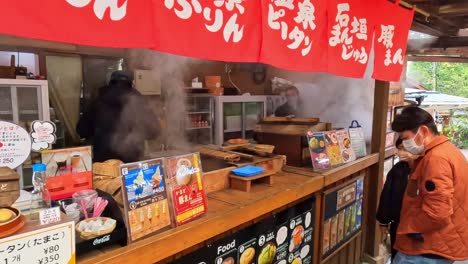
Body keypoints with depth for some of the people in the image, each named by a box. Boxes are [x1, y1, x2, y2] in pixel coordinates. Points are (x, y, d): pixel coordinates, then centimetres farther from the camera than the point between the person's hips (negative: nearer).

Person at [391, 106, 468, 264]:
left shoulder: (436, 158, -24)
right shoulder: (446, 150, 11)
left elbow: (437, 214, -29)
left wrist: (405, 229, -16)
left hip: (432, 248, -10)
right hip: (442, 243, 10)